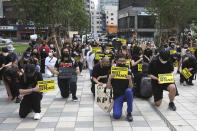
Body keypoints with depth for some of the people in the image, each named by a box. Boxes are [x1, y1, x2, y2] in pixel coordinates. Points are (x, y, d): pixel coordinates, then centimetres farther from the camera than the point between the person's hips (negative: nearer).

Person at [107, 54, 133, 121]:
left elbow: (131, 87, -8)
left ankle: (129, 113, -16)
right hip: (117, 96, -1)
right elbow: (109, 87, -5)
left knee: (129, 91, -36)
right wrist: (109, 79, -24)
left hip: (126, 95, 1)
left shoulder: (128, 73, -3)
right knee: (116, 116, -22)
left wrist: (130, 80, -27)